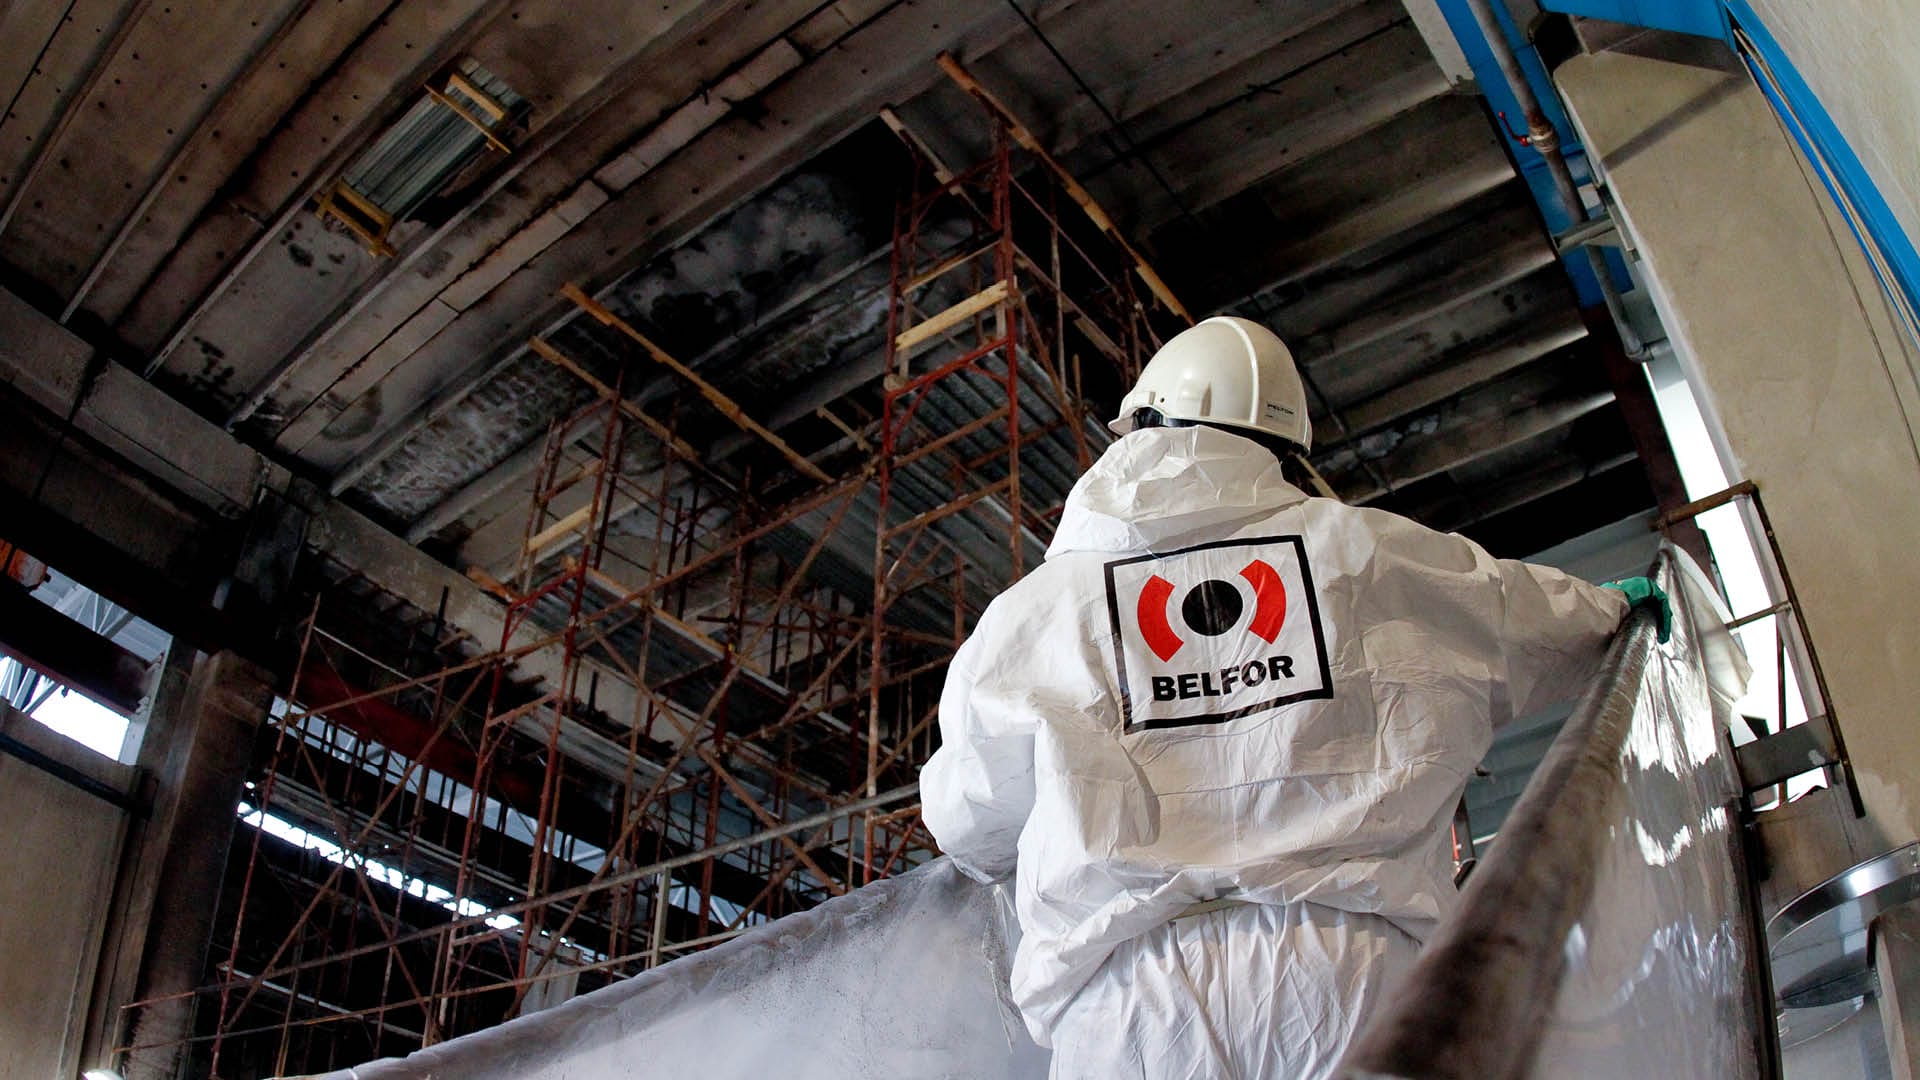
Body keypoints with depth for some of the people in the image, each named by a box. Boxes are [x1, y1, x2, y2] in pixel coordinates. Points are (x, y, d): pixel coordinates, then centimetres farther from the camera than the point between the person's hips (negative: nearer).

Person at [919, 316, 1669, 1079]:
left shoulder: (1033, 610, 11)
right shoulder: (1367, 551, 13)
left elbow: (968, 829, 22)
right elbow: (1529, 617, 30)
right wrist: (1616, 610, 54)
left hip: (1126, 994, 0)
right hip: (1352, 963, 1)